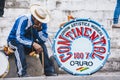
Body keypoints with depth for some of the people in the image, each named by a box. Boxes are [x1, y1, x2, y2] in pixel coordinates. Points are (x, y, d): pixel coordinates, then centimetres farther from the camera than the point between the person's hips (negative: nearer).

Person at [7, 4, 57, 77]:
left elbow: (44, 40, -13)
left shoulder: (42, 23, -10)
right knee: (19, 46, -37)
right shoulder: (23, 20, -27)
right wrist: (33, 44, -44)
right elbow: (19, 38, -35)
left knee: (42, 45, -18)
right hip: (14, 40, -5)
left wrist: (40, 29, -30)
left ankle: (49, 71, -16)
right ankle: (22, 73, -39)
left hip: (29, 43, 5)